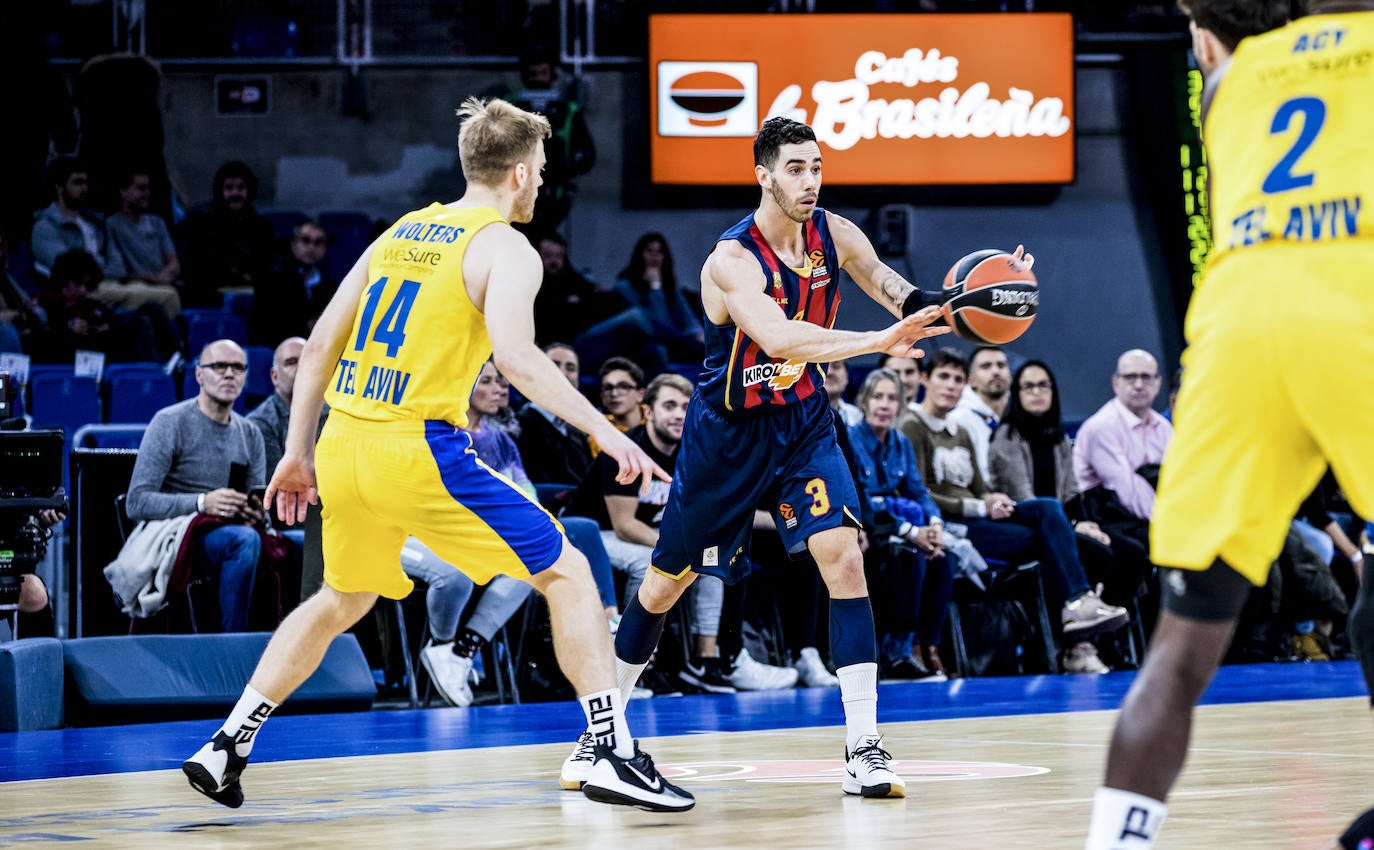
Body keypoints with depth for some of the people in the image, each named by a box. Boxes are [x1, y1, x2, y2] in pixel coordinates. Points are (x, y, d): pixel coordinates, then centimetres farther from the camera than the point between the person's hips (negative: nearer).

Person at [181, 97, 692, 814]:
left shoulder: (401, 232, 18)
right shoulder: (505, 248, -2)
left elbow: (320, 343, 18)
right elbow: (515, 356, -21)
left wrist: (298, 454, 23)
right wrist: (602, 431, -18)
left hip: (343, 445, 7)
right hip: (418, 449, -7)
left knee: (341, 602, 28)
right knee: (566, 573, 3)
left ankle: (226, 748, 26)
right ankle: (614, 753, -5)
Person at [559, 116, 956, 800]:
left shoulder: (835, 235, -8)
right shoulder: (733, 260, -25)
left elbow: (894, 290, -1)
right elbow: (779, 337, -40)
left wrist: (939, 310, -26)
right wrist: (877, 342, -52)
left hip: (804, 422, 3)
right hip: (728, 432, -3)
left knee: (843, 557, -17)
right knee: (669, 578, 11)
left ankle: (863, 751, -17)